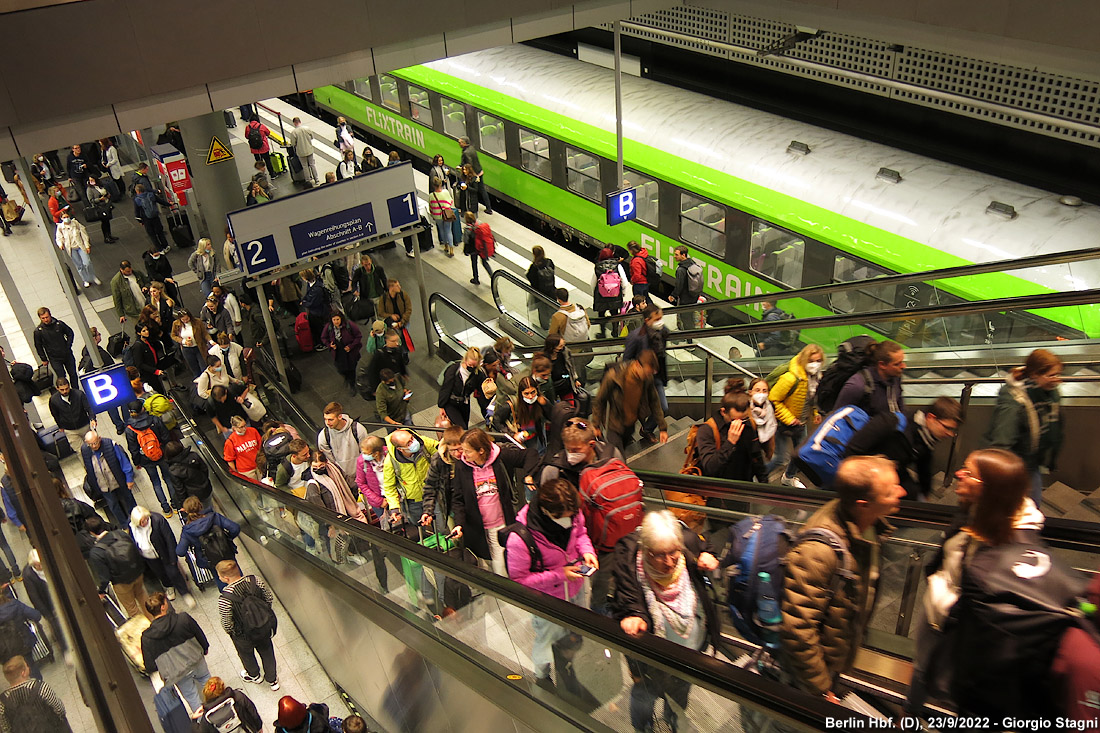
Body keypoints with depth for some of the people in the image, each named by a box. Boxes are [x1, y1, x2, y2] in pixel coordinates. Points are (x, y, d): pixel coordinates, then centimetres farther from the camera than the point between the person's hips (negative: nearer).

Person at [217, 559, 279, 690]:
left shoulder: (224, 599, -35)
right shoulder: (255, 580, -24)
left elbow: (227, 624, -22)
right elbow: (270, 599, -9)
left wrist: (230, 632, 1)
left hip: (243, 636, -2)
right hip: (265, 628, 3)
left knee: (246, 655, 31)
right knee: (266, 651, 30)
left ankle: (254, 676, 61)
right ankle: (273, 680, 51)